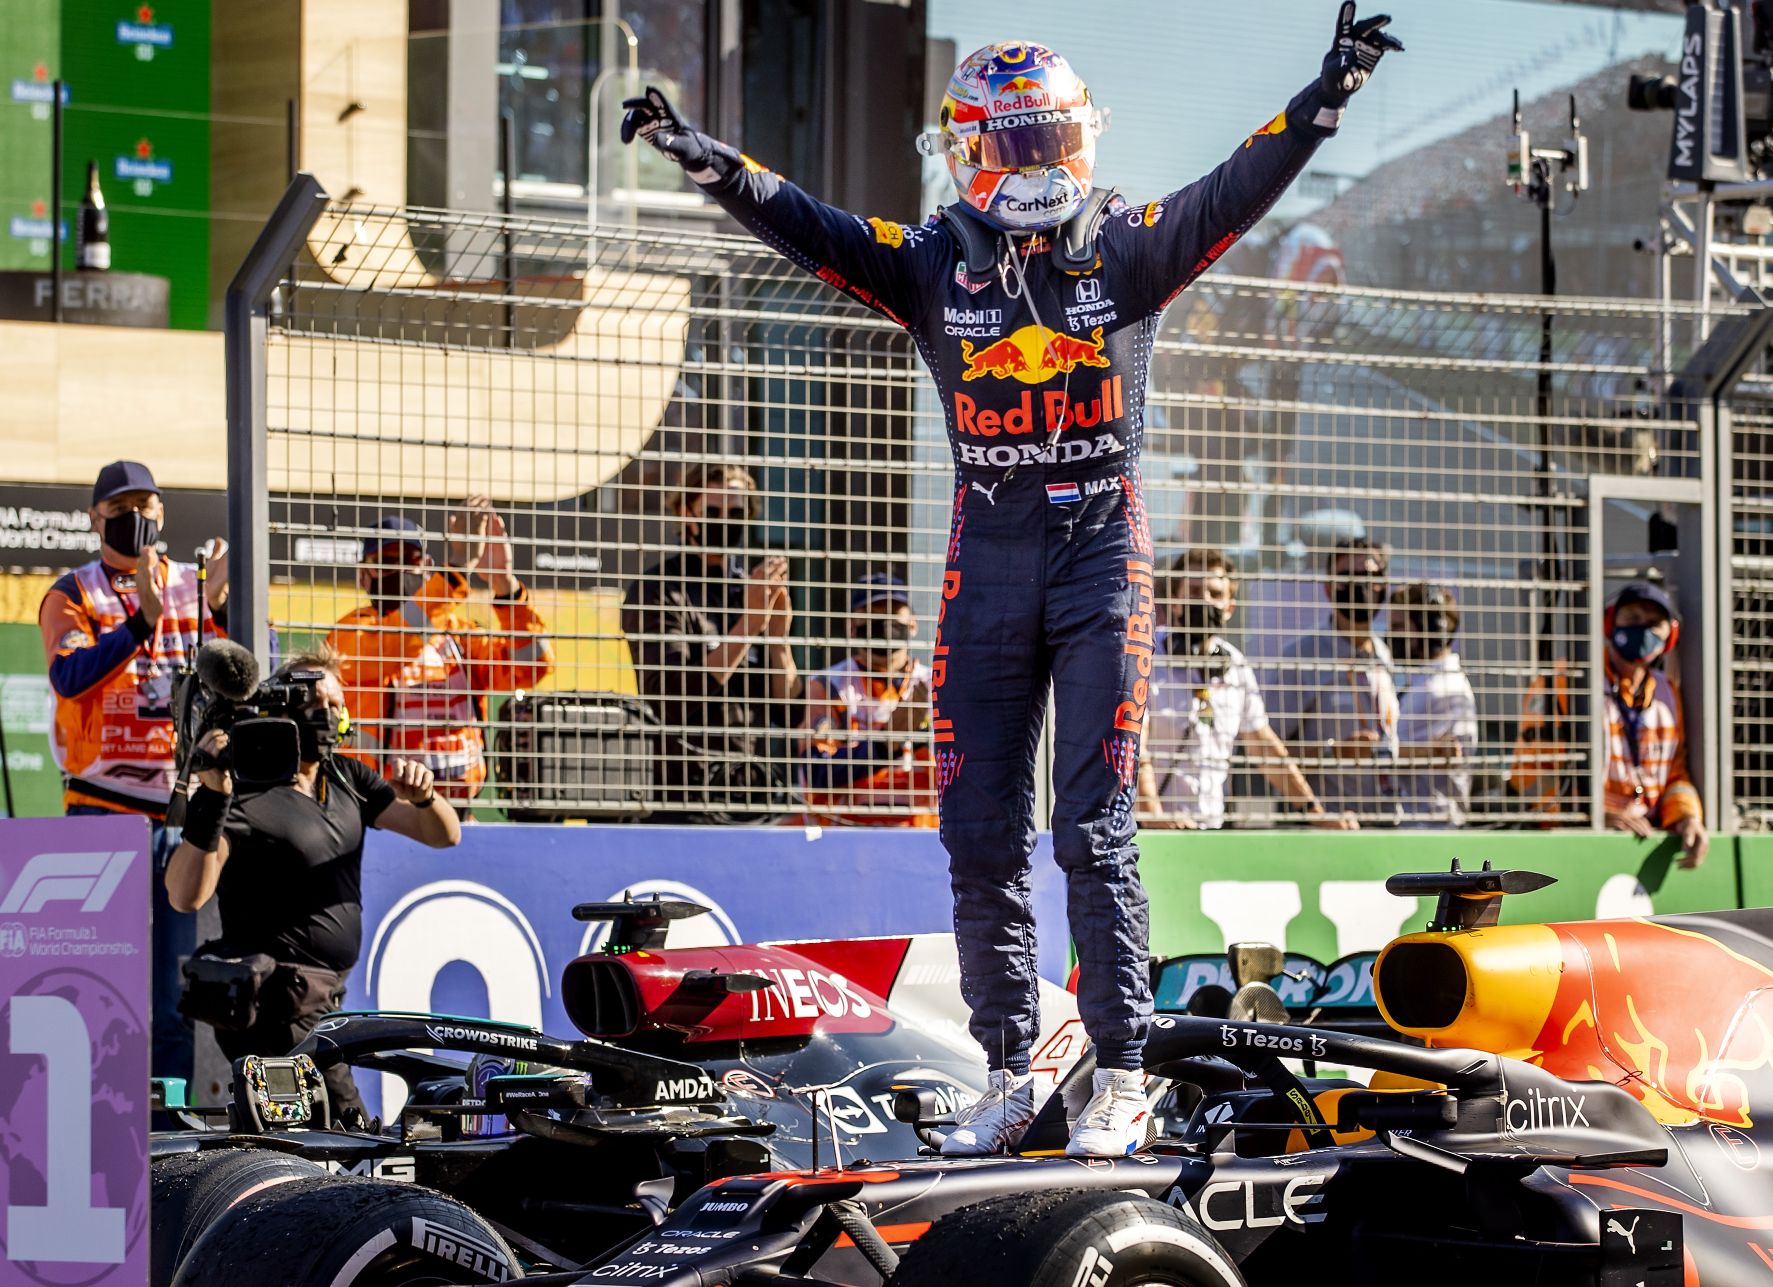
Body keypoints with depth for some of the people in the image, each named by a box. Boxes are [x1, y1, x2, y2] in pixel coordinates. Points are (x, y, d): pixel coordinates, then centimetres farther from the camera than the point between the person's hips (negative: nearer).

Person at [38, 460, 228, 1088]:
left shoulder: (195, 588, 13)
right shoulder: (72, 595, 5)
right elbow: (69, 677, -14)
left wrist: (220, 607, -17)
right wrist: (142, 620, -25)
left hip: (187, 801, 3)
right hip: (103, 804, -3)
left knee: (181, 960, 3)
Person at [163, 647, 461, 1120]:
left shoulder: (346, 779, 12)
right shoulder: (246, 793, -13)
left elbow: (444, 834, 11)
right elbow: (186, 896, -24)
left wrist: (422, 796, -13)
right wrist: (211, 798, -35)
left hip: (325, 999, 9)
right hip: (280, 1005, -9)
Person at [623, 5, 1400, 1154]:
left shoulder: (1125, 248, 2)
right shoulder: (935, 263, 6)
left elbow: (1235, 195, -10)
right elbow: (806, 228, -2)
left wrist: (1327, 99, -24)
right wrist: (701, 155, -16)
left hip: (1102, 543, -3)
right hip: (987, 552, 3)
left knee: (1094, 829, -7)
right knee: (981, 836, 3)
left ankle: (1123, 1077, -2)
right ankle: (1009, 1076, 13)